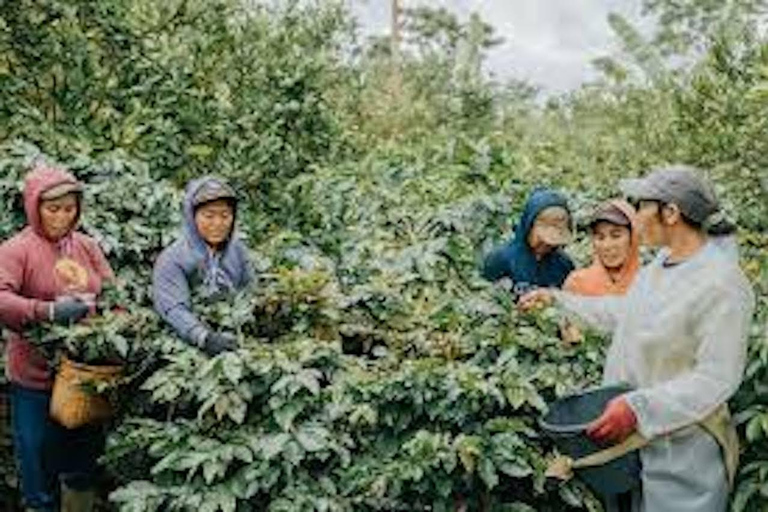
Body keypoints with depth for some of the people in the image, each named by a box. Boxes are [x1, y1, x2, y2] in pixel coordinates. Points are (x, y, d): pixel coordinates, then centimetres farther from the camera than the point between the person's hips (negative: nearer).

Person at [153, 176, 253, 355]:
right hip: (191, 345, -3)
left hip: (234, 338, 3)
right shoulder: (172, 260, -6)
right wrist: (204, 337, -34)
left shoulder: (238, 250, 8)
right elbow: (174, 309, -18)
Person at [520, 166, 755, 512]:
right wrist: (558, 299, 19)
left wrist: (638, 408, -30)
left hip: (681, 446, -8)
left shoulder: (721, 285, -23)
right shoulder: (663, 261, 4)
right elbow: (627, 312, 18)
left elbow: (716, 379, -24)